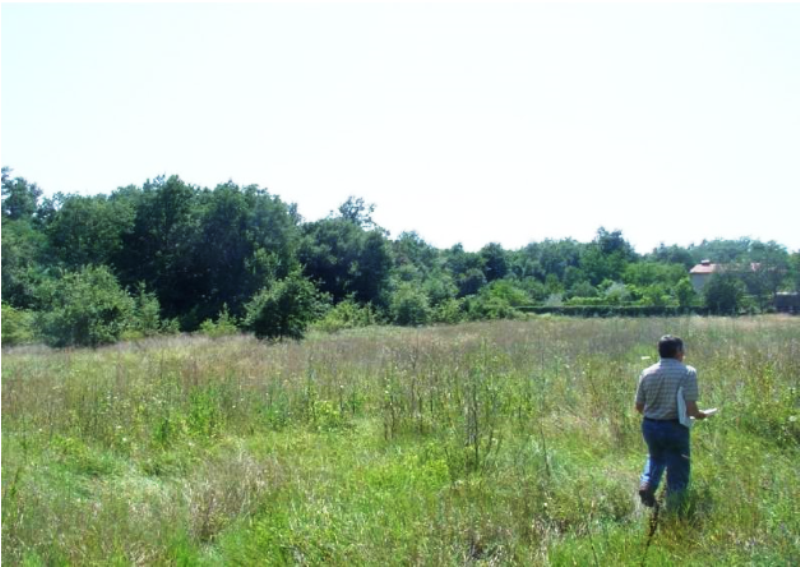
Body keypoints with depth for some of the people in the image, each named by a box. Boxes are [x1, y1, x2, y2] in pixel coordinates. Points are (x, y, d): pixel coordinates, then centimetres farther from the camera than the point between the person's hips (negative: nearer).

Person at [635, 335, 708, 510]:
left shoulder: (647, 373, 1)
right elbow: (690, 408, -17)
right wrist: (699, 415, 5)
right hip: (674, 427, -5)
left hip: (649, 426, 5)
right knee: (678, 470, 11)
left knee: (656, 457, 31)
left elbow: (639, 406, 6)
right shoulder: (687, 372, -11)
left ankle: (647, 483, 9)